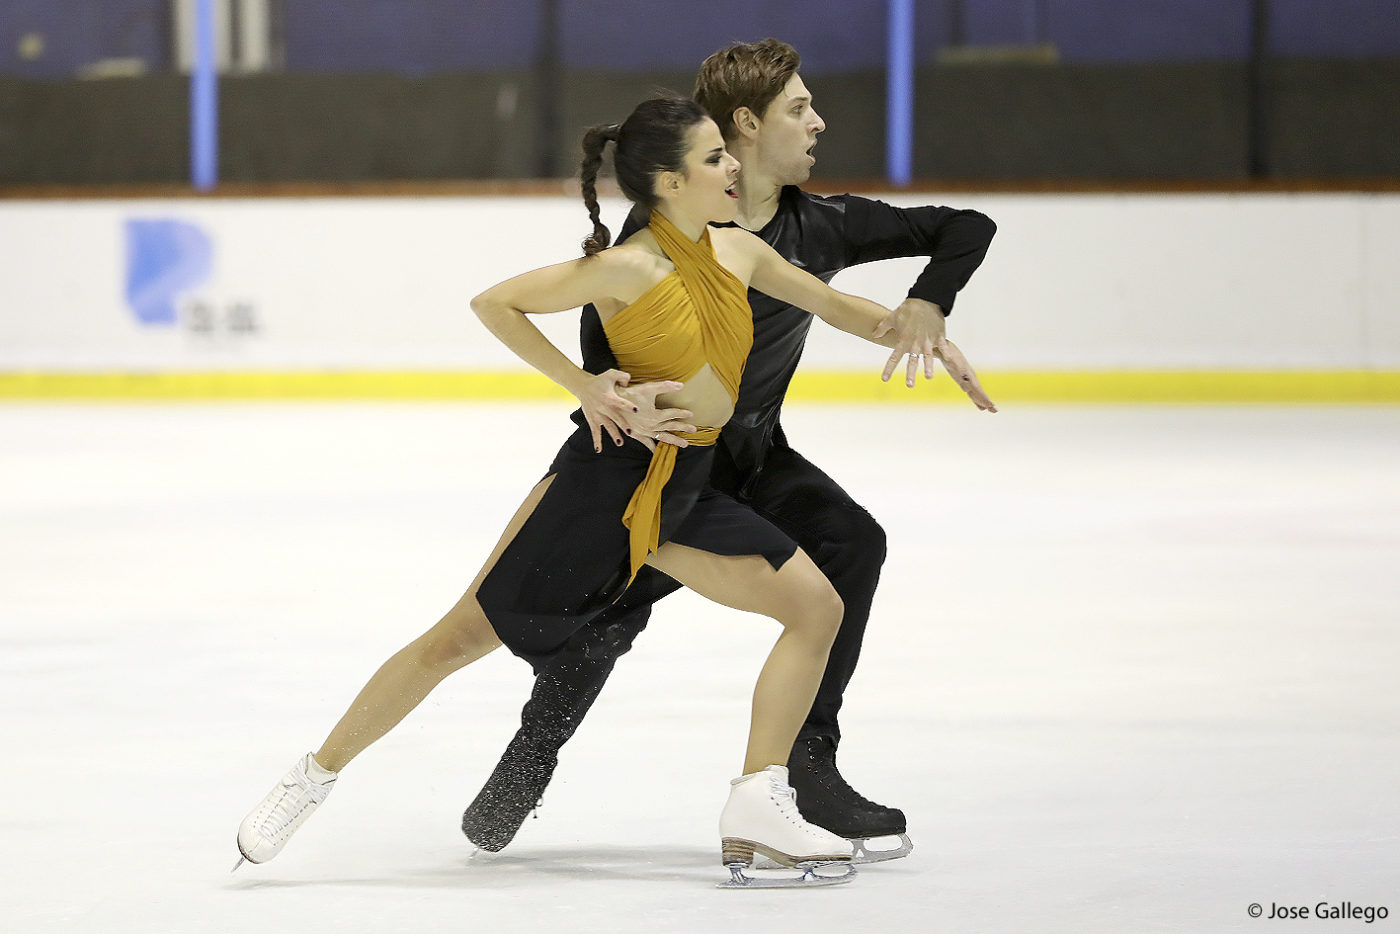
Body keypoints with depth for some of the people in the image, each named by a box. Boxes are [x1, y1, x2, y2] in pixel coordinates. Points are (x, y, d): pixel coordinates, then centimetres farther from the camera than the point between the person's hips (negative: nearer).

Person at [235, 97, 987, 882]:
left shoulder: (739, 252, 4)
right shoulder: (629, 269, -16)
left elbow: (836, 306, 20)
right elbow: (494, 304, -11)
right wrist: (585, 386, -14)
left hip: (688, 492, 8)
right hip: (609, 477, -8)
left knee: (816, 604, -1)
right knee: (462, 636, -9)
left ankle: (757, 810, 0)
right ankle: (314, 779, 4)